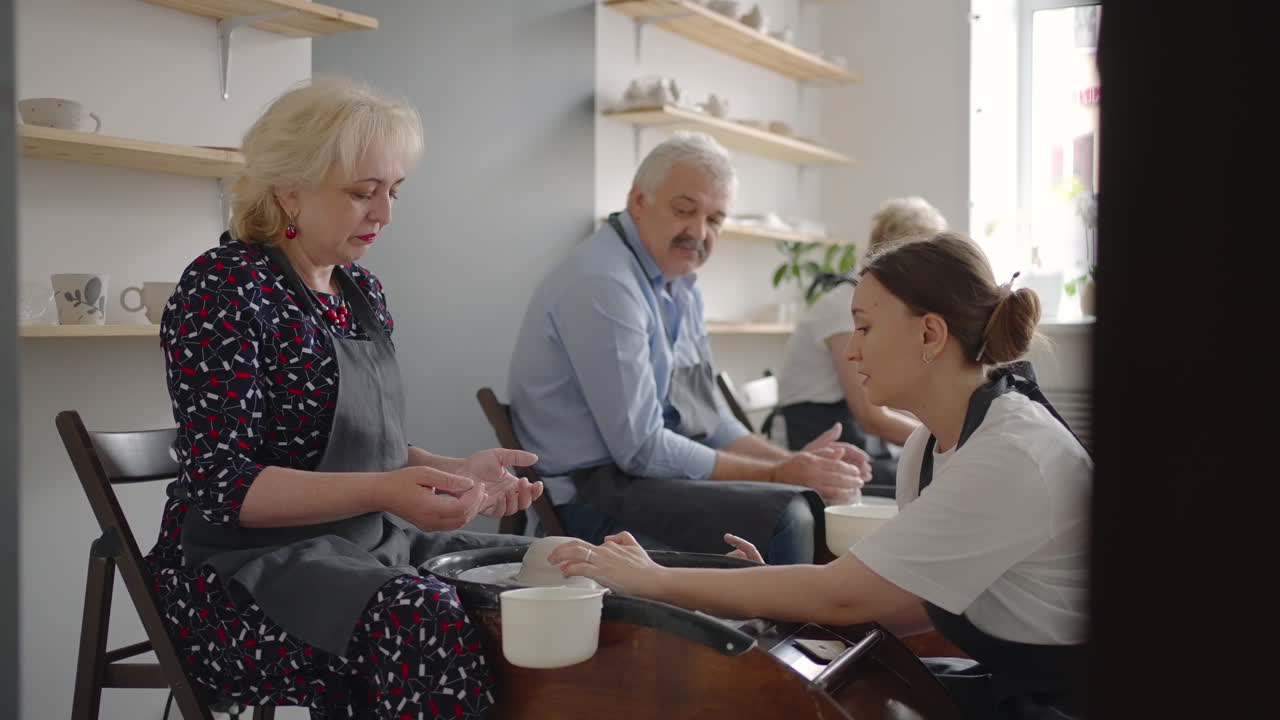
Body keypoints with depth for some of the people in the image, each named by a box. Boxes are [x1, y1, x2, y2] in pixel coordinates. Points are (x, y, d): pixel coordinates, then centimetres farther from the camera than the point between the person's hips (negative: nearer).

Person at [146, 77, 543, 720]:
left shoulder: (362, 291, 11)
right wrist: (380, 492, -30)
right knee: (423, 621, -33)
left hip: (367, 547, 8)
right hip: (242, 567, -8)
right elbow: (220, 484, -18)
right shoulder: (224, 288, -12)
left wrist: (454, 473, -1)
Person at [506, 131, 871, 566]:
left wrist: (794, 462, 0)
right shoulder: (602, 284, -18)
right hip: (597, 497, -10)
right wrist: (775, 476, -17)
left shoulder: (680, 285, 14)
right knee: (787, 517, -28)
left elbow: (710, 420, 16)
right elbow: (641, 448, -21)